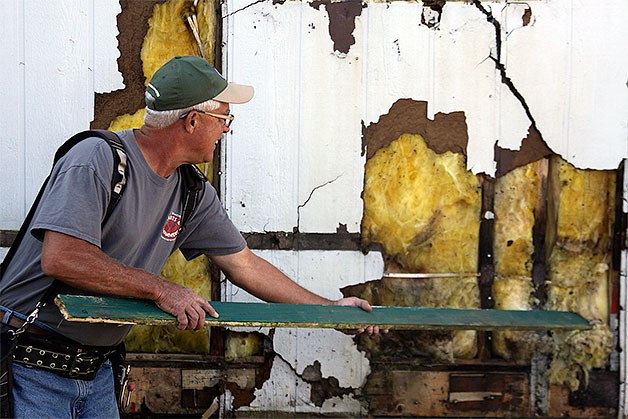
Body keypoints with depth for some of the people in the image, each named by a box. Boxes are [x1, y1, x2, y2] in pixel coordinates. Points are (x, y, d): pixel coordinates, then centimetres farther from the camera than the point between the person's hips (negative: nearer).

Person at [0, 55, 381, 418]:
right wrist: (161, 290, -26)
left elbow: (244, 264, 14)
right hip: (34, 365, -7)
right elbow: (60, 258, -30)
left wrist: (331, 309, 15)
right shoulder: (96, 160, -19)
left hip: (96, 368, 7)